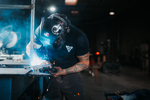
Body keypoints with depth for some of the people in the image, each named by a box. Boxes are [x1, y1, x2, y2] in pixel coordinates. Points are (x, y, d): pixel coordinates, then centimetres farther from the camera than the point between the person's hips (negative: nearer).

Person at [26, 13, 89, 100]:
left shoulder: (79, 37, -23)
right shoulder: (42, 30, -16)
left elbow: (85, 63, -14)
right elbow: (30, 47, -3)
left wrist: (64, 72, -26)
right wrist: (41, 61, -23)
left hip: (70, 73, -1)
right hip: (51, 73, 2)